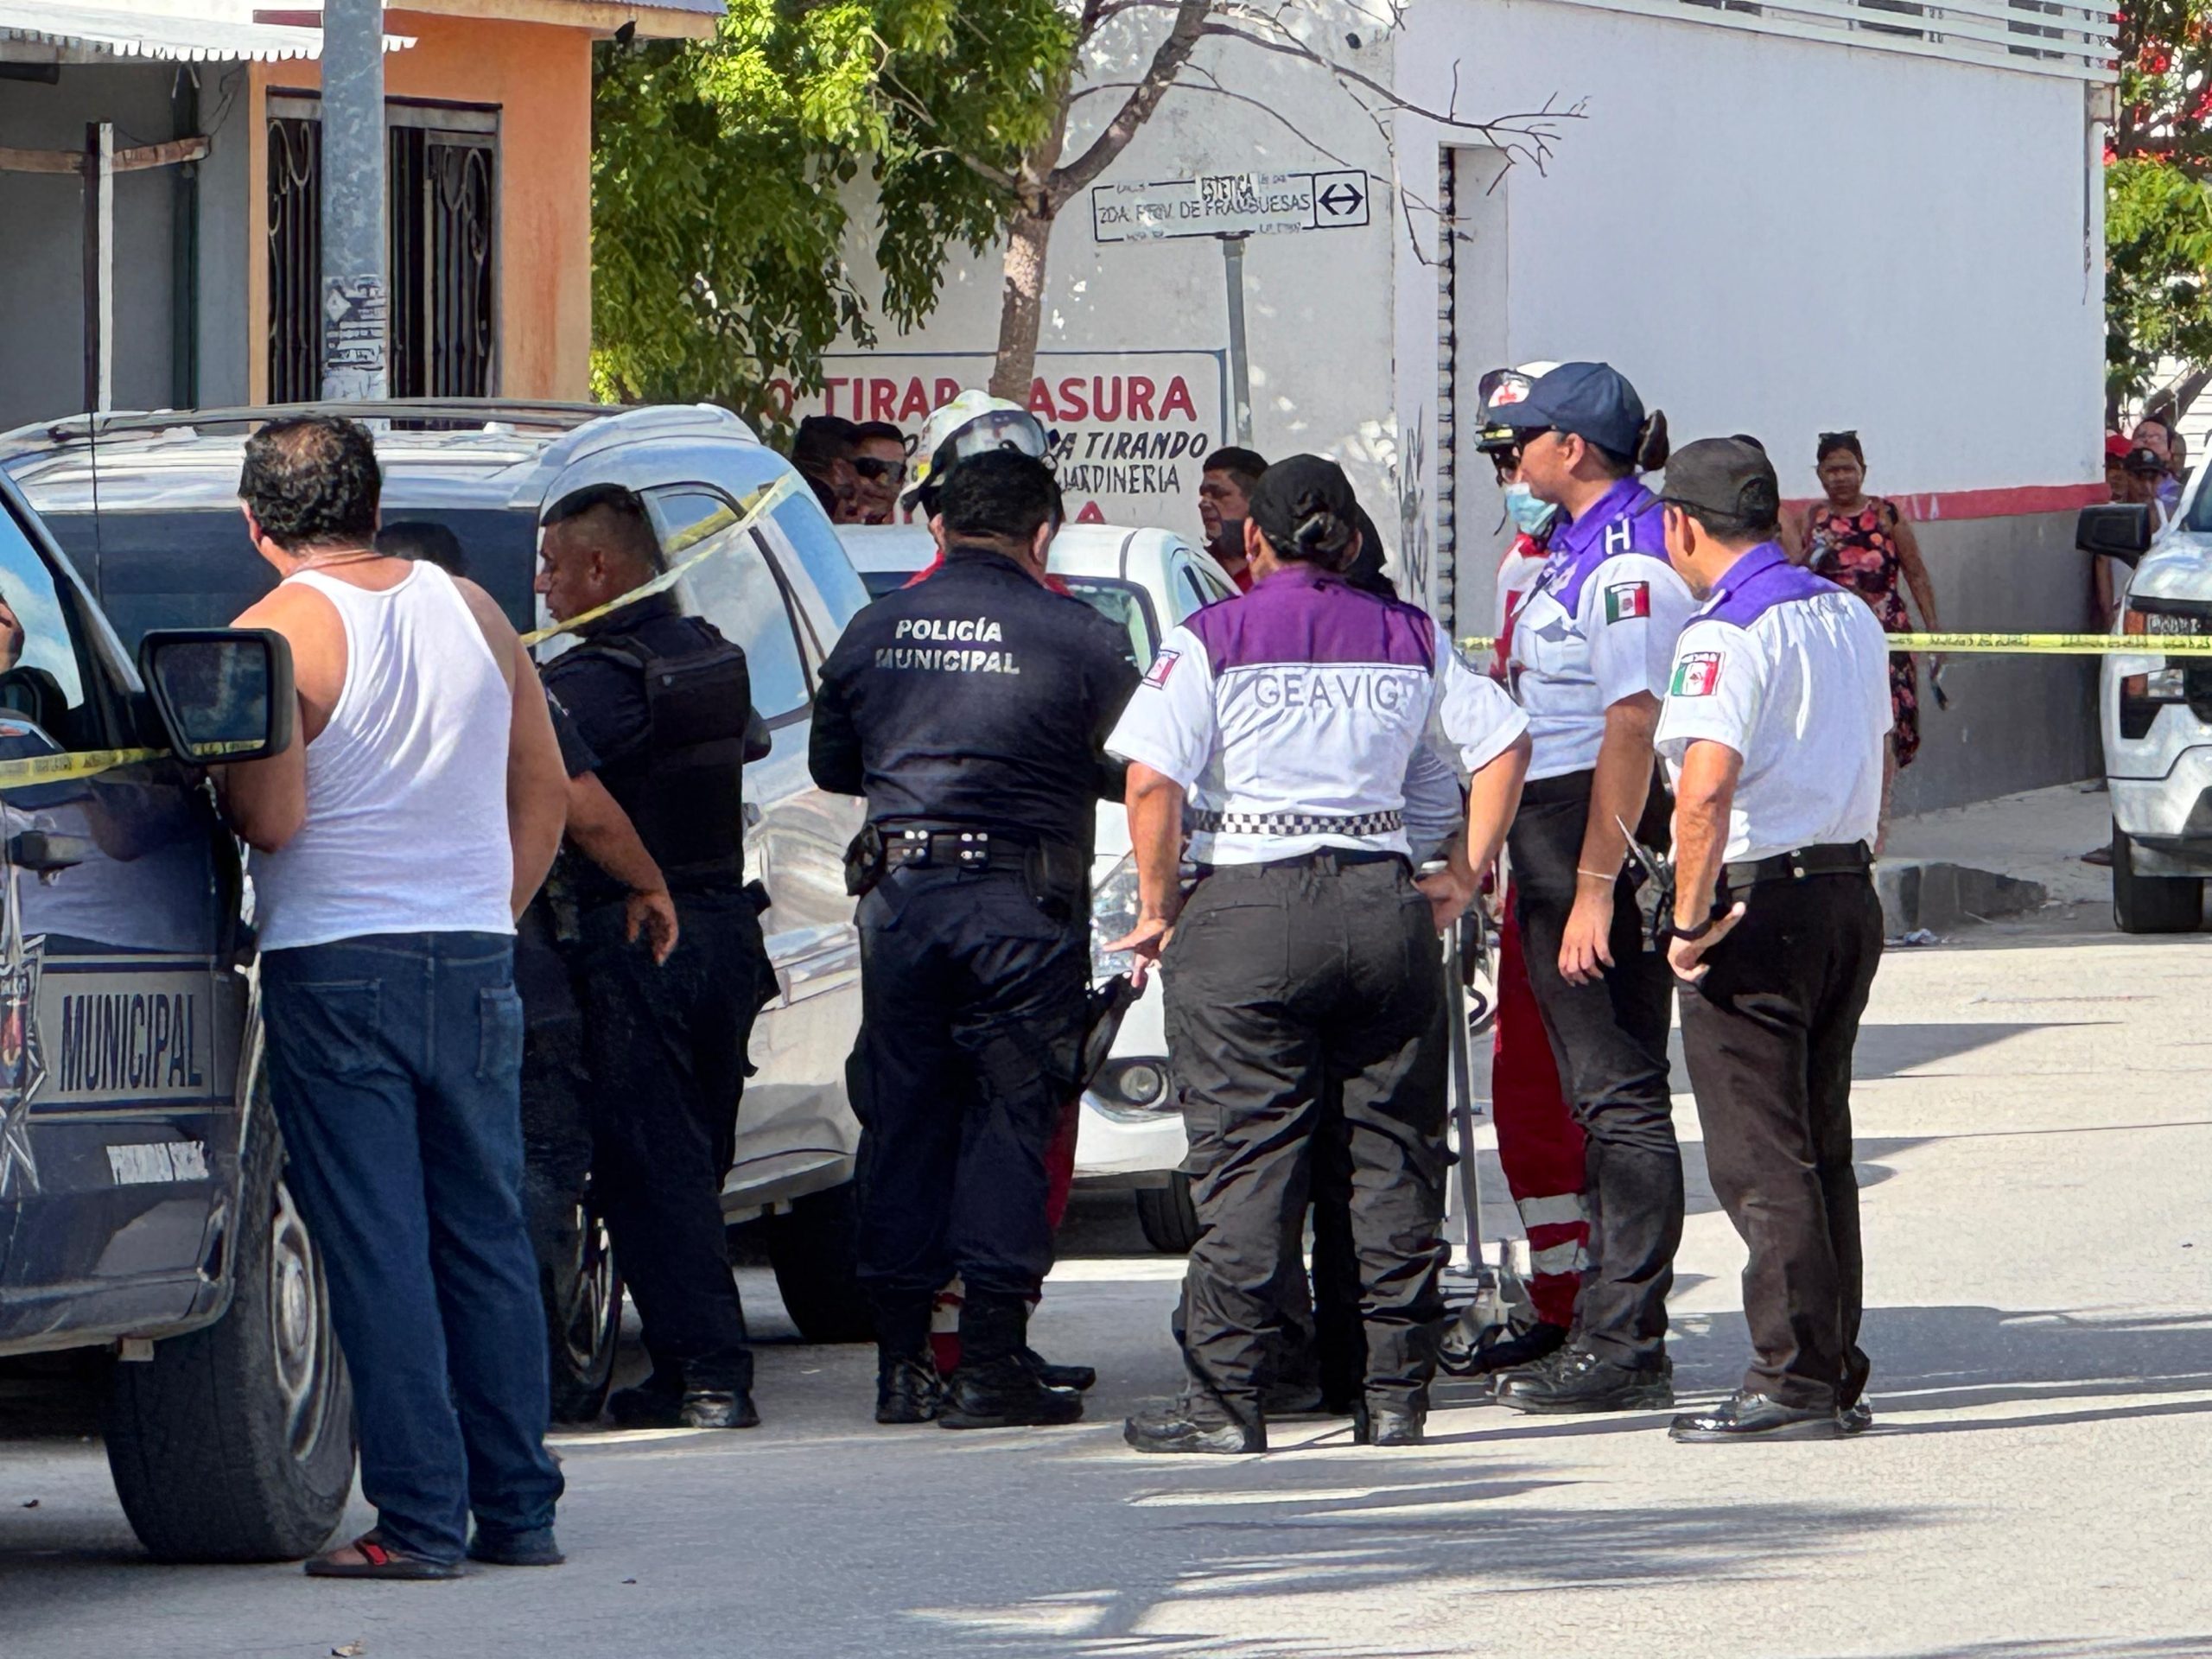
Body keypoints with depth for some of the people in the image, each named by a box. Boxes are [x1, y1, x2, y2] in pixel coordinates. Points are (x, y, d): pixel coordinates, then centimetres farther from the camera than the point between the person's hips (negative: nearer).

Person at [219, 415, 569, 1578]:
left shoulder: (280, 632, -10)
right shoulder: (471, 610, 8)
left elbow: (271, 821, -15)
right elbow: (543, 791, 12)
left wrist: (219, 778, 5)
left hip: (335, 967, -5)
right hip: (475, 958, 5)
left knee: (376, 1252, -3)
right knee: (488, 1239, 12)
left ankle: (420, 1518, -6)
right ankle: (518, 1512, 14)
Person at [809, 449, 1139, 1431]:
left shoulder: (875, 632, 6)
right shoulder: (1078, 640, -7)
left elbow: (830, 765, 17)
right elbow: (1138, 771, 1)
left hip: (898, 899, 4)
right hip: (1023, 907, -3)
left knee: (902, 1123, 10)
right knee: (1008, 1126, 1)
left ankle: (901, 1364, 11)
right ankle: (993, 1367, -2)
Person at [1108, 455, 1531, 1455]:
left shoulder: (1211, 641, -3)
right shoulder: (1409, 639, 9)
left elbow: (1154, 782, -11)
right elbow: (1503, 742, 9)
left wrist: (1157, 908, -1)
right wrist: (1466, 880, 14)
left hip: (1247, 910, -3)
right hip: (1384, 902, 3)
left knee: (1245, 1159, -1)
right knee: (1393, 1156, 8)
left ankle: (1226, 1398, -3)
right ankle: (1396, 1393, 9)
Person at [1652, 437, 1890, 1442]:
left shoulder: (1726, 636, -16)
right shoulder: (1849, 620, 12)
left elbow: (1706, 791, -27)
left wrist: (1690, 920, -18)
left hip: (1758, 906, -8)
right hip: (1850, 893, 8)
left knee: (1759, 1159, -3)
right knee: (1821, 1148, 14)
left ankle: (1793, 1383, -4)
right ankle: (1836, 1376, 17)